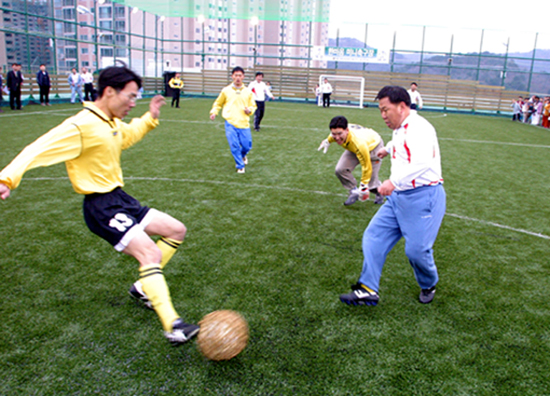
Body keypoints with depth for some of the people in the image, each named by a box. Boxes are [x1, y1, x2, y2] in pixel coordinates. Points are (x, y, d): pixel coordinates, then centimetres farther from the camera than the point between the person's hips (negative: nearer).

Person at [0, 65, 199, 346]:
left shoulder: (113, 123, 9)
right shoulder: (81, 126, -19)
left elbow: (128, 135, 32)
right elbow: (39, 150, -27)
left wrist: (150, 118, 19)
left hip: (121, 198, 10)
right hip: (101, 207, -10)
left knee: (176, 230, 11)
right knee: (150, 252, -25)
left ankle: (143, 287, 21)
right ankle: (173, 327, -26)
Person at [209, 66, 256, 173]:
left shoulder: (248, 91, 8)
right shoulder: (226, 90, 5)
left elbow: (253, 106, 17)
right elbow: (218, 103, 17)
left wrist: (249, 110, -5)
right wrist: (214, 112, 1)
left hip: (244, 123, 1)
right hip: (230, 123, -1)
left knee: (247, 146, 1)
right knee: (234, 146, -9)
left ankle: (242, 156, 38)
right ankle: (240, 166, 10)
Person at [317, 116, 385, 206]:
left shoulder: (359, 143, -47)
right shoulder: (338, 131, -32)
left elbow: (366, 166, -35)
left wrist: (363, 187, -27)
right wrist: (328, 141, 15)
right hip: (353, 148, 6)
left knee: (371, 180, -9)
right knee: (340, 170, -14)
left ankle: (379, 194, 26)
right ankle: (354, 192, 8)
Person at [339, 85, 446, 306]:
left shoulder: (418, 128, -18)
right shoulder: (400, 130, 14)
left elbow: (422, 162, -35)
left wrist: (394, 181, -46)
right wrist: (388, 149, 60)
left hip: (422, 197, -10)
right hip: (398, 197, 10)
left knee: (416, 250, -8)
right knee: (374, 236, 0)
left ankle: (428, 286, 24)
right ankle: (368, 290, 2)